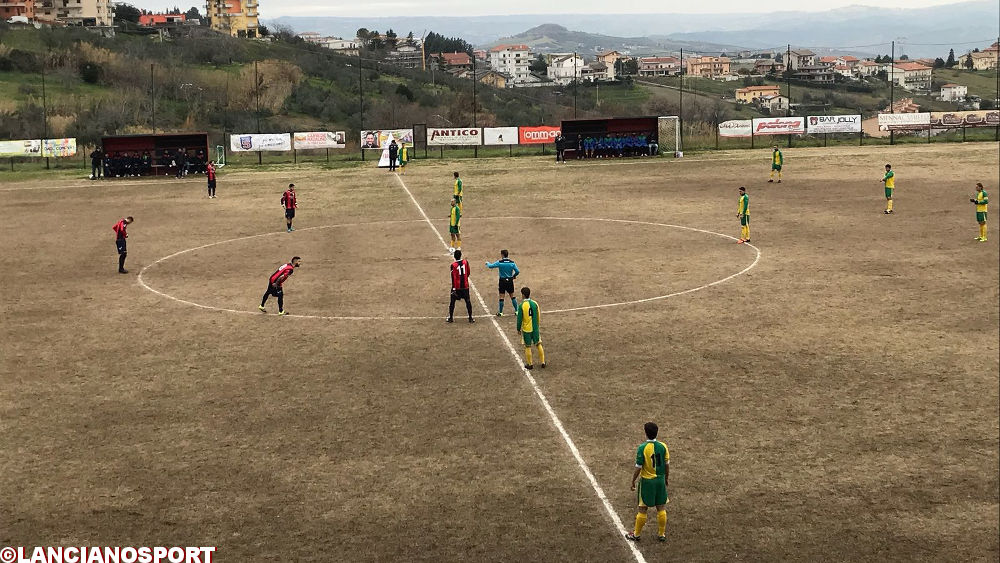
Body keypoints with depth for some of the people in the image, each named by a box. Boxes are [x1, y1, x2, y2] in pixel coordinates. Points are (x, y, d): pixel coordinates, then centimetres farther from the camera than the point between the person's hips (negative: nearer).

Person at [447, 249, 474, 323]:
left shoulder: (453, 265, -14)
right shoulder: (466, 262, -4)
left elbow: (453, 278, -15)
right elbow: (468, 273, 8)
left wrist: (454, 288, -15)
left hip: (457, 287, -2)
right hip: (465, 286, 3)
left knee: (452, 301, 10)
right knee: (468, 301, 11)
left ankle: (450, 318, 13)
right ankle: (470, 318, 12)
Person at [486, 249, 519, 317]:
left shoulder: (499, 262, -12)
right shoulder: (512, 262, -4)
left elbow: (490, 266, -5)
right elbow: (517, 271, -4)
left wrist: (488, 263, 18)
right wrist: (514, 276, 17)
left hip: (502, 281, -2)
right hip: (510, 281, 2)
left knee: (501, 297, 4)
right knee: (512, 296, 12)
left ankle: (500, 312, 9)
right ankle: (517, 310, 14)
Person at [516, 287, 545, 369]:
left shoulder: (522, 305, -16)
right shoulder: (535, 303, -3)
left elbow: (519, 319, -11)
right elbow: (539, 317, 6)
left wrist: (518, 329, 1)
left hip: (526, 329, -4)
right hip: (535, 328, 4)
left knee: (528, 347, 8)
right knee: (538, 344, 16)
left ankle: (530, 364, 16)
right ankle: (542, 362, 20)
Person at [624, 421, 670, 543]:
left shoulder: (642, 448, -17)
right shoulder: (663, 446, -6)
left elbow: (638, 468, -14)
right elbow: (667, 464, 3)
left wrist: (633, 481, -2)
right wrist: (666, 478, 18)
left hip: (646, 481, -3)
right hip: (660, 480, 3)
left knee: (642, 509, 7)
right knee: (661, 508, 13)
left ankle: (636, 534, 19)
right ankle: (662, 534, 21)